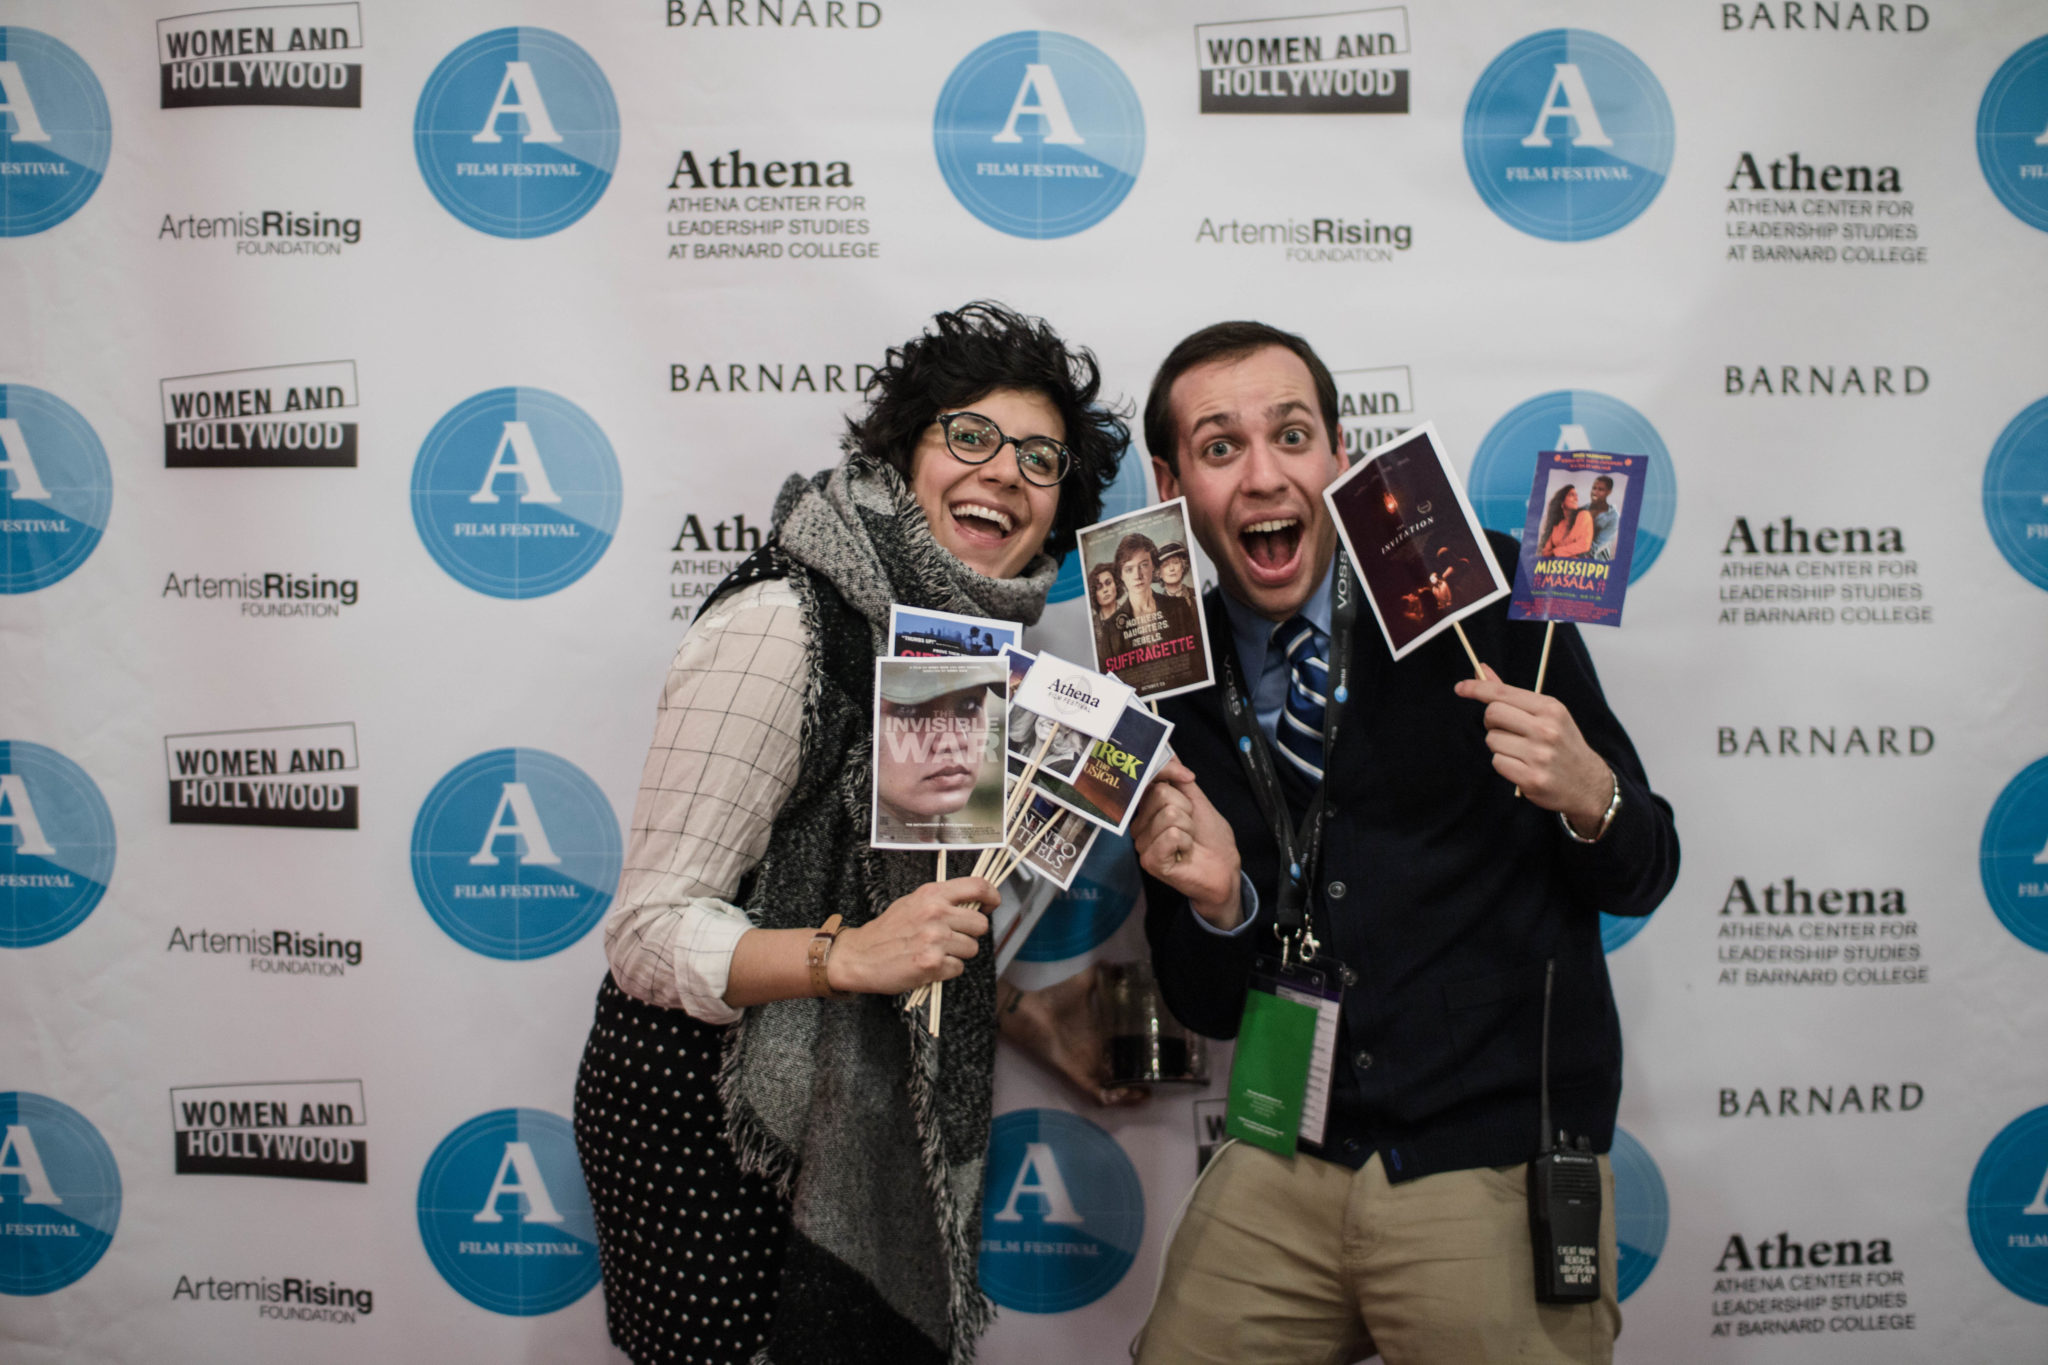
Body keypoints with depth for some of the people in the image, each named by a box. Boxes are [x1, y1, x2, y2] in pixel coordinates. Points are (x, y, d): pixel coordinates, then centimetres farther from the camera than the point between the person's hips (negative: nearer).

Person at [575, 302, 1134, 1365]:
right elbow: (650, 930, -21)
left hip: (870, 1134, 8)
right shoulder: (781, 625, -19)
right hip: (719, 1132, -7)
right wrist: (844, 954, -35)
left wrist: (1029, 1017, 11)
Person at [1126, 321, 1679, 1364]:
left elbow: (1642, 878, -2)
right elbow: (1207, 1007, 5)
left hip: (1498, 1169, -2)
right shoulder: (1167, 693, 0)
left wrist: (1586, 796, -23)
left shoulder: (1483, 595, -9)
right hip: (1285, 1167, 3)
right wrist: (1215, 898, -16)